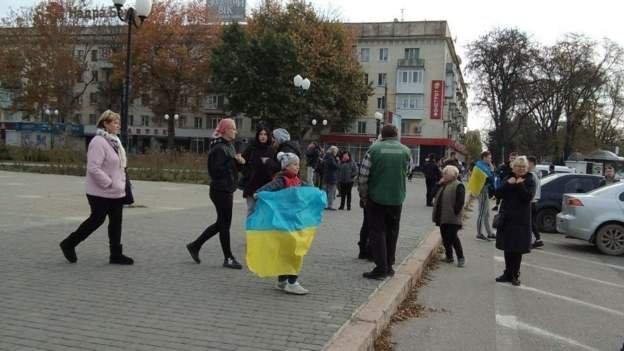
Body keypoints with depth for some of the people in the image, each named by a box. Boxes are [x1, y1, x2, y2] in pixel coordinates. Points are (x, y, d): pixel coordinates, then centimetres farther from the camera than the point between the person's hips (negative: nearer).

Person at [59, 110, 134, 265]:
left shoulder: (114, 140, 12)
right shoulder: (98, 142, -18)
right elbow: (93, 168, -25)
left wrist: (121, 184, 12)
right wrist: (109, 183, -21)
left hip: (116, 192, 9)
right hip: (101, 192, -9)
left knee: (116, 221, 9)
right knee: (97, 220, 2)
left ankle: (116, 254, 16)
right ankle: (69, 244, 20)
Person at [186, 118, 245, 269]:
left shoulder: (229, 145, 13)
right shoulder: (219, 148, -16)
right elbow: (215, 171, -23)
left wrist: (238, 161, 1)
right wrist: (233, 161, -21)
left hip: (227, 189, 10)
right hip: (221, 190, -10)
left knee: (221, 223, 16)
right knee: (225, 224, 0)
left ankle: (195, 245, 27)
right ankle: (228, 258, 11)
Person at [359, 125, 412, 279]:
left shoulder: (374, 149, -8)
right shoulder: (406, 151, 0)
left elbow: (363, 175, -8)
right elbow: (406, 173, 8)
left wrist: (364, 196, 3)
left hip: (376, 197, -3)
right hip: (397, 198, 3)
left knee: (377, 232, 4)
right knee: (392, 232, 15)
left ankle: (381, 267, -1)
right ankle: (389, 266, 22)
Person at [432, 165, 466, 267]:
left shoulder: (458, 186, -9)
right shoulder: (443, 185, 19)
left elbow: (460, 201, -17)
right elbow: (437, 198, 18)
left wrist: (455, 211, -21)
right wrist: (439, 184, 9)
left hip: (452, 218, -9)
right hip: (443, 217, 9)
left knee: (452, 238, -9)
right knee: (445, 238, 12)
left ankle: (461, 258, 3)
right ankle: (449, 257, 24)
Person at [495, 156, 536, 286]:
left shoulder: (530, 181, -1)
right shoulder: (508, 179, 9)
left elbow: (528, 197, -15)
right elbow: (499, 194, -3)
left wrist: (520, 185, -21)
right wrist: (508, 184, -15)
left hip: (521, 220, -4)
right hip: (506, 218, 4)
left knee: (517, 249, -1)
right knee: (507, 247, 9)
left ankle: (515, 275, 8)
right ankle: (508, 273, 19)